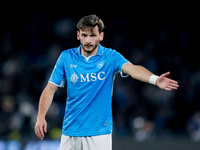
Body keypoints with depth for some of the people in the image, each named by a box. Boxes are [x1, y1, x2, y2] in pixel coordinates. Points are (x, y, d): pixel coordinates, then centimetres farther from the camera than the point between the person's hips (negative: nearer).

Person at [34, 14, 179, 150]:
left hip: (99, 133, -2)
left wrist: (155, 79, -43)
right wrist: (41, 117, -7)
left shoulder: (111, 57, -4)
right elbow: (51, 89, 6)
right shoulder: (67, 57, 2)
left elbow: (131, 68, -23)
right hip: (71, 131, 2)